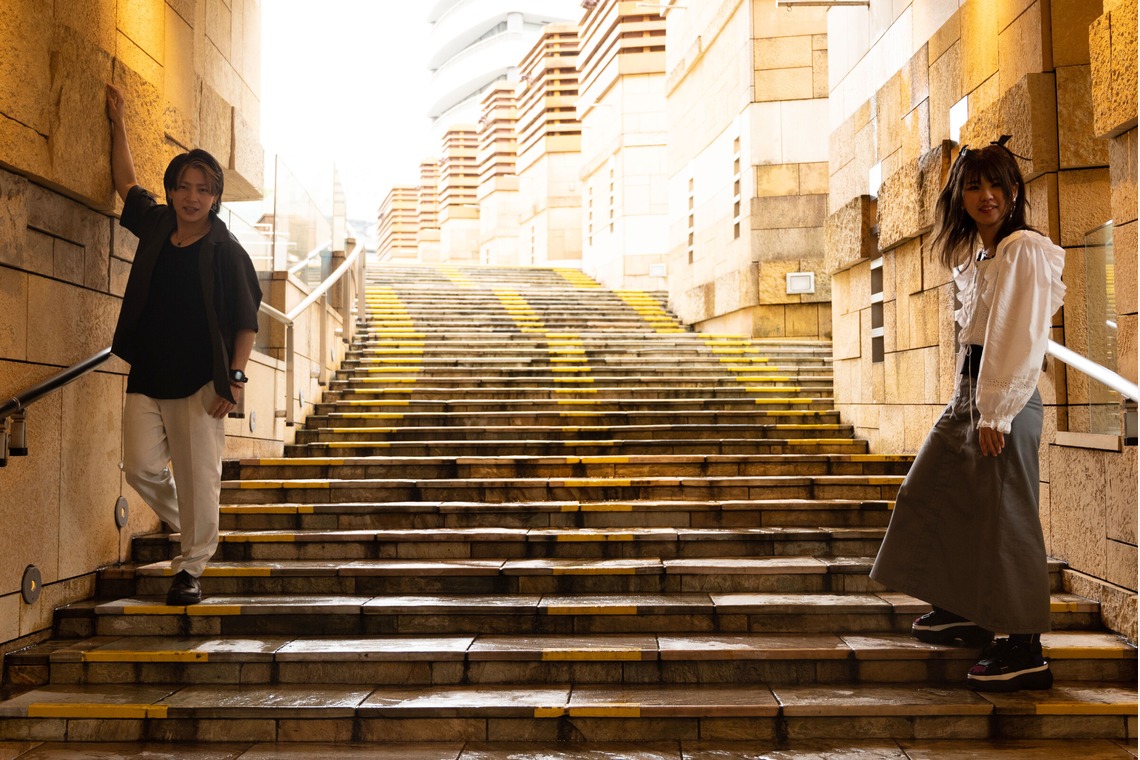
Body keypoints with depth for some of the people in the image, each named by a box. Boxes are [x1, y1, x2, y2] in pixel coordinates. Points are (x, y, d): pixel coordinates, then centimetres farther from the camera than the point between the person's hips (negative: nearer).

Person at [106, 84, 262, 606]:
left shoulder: (225, 250, -6)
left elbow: (246, 320, -5)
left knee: (198, 478, -3)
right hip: (146, 377, 5)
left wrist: (235, 377, -12)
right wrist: (117, 123, 26)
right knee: (141, 468, 2)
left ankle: (191, 567, 10)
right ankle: (191, 529, 29)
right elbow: (126, 184, 27)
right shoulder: (155, 225, 8)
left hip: (200, 384, -5)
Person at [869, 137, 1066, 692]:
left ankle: (1026, 650, 3)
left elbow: (1023, 339, -17)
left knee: (1004, 517, -6)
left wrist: (996, 413, -20)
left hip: (1004, 399, -10)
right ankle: (962, 610, 31)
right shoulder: (976, 255, 16)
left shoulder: (1025, 250, -11)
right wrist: (972, 404, 12)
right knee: (933, 495, 16)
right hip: (969, 396, 10)